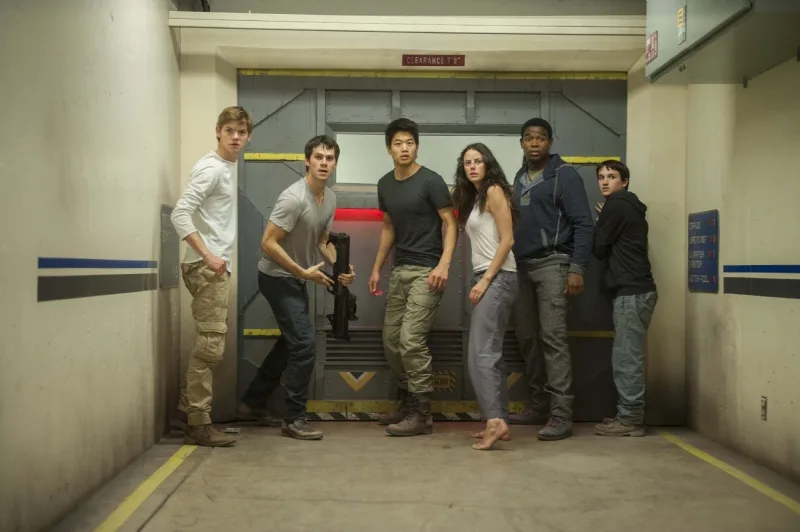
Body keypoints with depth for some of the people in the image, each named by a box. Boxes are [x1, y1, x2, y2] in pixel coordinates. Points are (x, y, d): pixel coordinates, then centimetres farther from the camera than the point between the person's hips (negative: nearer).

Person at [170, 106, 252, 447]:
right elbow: (180, 213, -21)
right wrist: (208, 255, -24)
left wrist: (218, 258, 15)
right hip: (206, 267, -9)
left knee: (210, 344, 13)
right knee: (210, 346, -7)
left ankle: (188, 409, 23)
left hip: (217, 266, 9)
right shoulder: (211, 168, -12)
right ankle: (198, 424, -1)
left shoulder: (227, 168, 16)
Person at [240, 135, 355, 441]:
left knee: (291, 342, 19)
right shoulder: (294, 198, -25)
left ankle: (253, 401, 35)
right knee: (305, 345, -11)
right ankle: (294, 419, 1)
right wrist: (305, 272, -24)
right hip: (278, 277, -9)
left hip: (297, 279, 9)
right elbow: (268, 243, -26)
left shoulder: (330, 199, 1)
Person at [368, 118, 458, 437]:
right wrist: (377, 268, 19)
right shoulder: (385, 184, 11)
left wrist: (444, 264, -22)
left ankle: (422, 414, -3)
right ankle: (407, 403, 25)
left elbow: (450, 224, -10)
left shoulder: (431, 181, -9)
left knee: (411, 340, -13)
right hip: (399, 270, 7)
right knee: (391, 341, 10)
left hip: (426, 271, -7)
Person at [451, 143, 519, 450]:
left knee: (481, 353, -15)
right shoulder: (473, 197, 19)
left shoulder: (495, 191, -6)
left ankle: (495, 421, -18)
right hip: (485, 279, 9)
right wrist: (481, 281, 6)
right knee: (491, 353, 8)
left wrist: (485, 280, -16)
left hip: (498, 278, -9)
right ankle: (501, 422, 11)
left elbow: (507, 240, -13)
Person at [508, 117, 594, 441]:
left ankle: (561, 415, -8)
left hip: (551, 263, -7)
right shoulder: (520, 178, 17)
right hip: (522, 266, 7)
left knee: (553, 337, -11)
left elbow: (583, 224, -8)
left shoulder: (564, 175, -3)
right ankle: (538, 405, 18)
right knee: (527, 338, 8)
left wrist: (577, 268, -16)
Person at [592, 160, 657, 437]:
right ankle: (630, 417, 14)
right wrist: (605, 222, 16)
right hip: (636, 290, 10)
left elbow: (599, 249, -5)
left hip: (631, 291, -10)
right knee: (628, 358, 10)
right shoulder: (630, 207, 22)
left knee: (626, 359, -8)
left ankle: (629, 419, -5)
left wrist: (599, 223, 11)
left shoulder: (616, 206, -6)